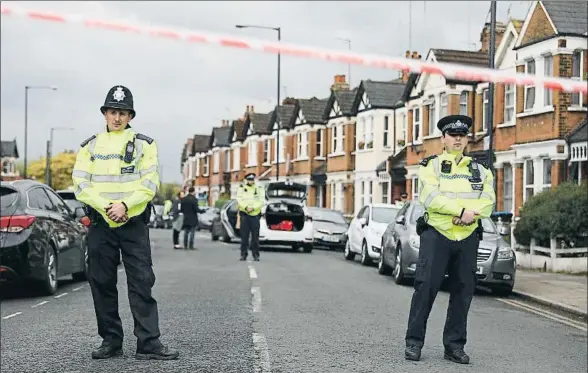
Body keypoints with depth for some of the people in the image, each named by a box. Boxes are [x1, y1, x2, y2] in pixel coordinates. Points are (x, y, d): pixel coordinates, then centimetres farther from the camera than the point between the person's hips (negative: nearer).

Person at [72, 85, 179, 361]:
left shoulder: (144, 144, 6)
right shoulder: (90, 146, 12)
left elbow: (150, 183, -3)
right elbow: (80, 184, 2)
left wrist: (125, 205, -17)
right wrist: (105, 207, -13)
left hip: (134, 223, -2)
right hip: (100, 224, 2)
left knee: (142, 283, -6)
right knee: (102, 284, 5)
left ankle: (148, 343, -5)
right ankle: (111, 342, 15)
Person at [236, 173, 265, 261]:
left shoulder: (259, 189, 7)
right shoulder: (241, 188, 8)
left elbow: (261, 201, -3)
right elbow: (239, 200, -2)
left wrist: (253, 208, -17)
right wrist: (246, 207, -19)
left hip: (255, 215, 0)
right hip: (244, 215, 0)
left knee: (255, 236, 0)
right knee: (244, 236, 1)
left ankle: (256, 255, 4)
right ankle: (243, 254, 6)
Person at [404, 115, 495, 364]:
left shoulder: (480, 171, 14)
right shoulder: (431, 166, 4)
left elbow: (488, 202, 1)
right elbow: (430, 198, -13)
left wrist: (471, 215, -19)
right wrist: (463, 211, -19)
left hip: (468, 238, 4)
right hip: (436, 234, -3)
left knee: (463, 291, 5)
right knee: (426, 287, -8)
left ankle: (455, 346, 13)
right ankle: (414, 342, 0)